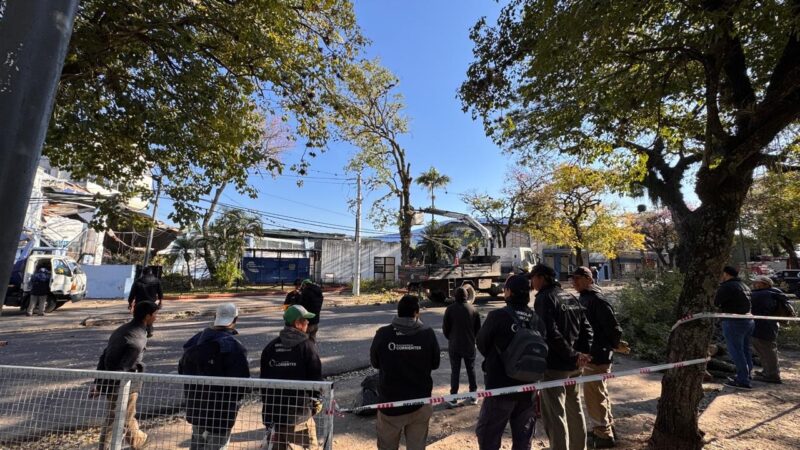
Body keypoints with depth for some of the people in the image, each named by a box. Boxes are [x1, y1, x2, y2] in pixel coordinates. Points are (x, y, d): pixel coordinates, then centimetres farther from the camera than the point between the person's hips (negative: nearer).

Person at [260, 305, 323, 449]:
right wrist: (316, 400, 5)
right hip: (299, 410, -4)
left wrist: (267, 403, 18)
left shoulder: (270, 346, 1)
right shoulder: (307, 346, -15)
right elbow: (315, 377, -12)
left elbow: (264, 378, 7)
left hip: (273, 409, 5)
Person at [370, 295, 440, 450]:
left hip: (389, 403, 0)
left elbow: (375, 363, 1)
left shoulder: (382, 334, -16)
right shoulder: (428, 333, -14)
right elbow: (435, 364, 0)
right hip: (419, 402, 1)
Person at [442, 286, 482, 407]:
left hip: (454, 346, -1)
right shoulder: (473, 309, -5)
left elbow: (445, 328, -7)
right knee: (471, 370, 16)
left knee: (455, 371, 8)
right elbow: (478, 328, 1)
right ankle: (473, 396, 22)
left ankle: (453, 397, 12)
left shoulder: (450, 309, -11)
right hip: (469, 346, 2)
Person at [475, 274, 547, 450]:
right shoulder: (537, 319, -3)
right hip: (528, 388, 5)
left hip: (500, 388, -5)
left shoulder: (497, 316, -18)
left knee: (488, 435, 12)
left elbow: (482, 345, -5)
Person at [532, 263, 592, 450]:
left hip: (554, 365, -9)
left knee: (555, 415, -1)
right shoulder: (570, 297, 10)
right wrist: (582, 353, 3)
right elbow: (586, 327, 9)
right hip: (574, 365, 9)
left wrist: (574, 355, -15)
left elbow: (551, 333, -24)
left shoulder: (544, 298, -14)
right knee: (575, 410, 23)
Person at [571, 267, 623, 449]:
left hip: (596, 356, -10)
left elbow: (615, 329, -20)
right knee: (599, 393, 21)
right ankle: (606, 427, 37)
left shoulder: (598, 300, -20)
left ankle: (603, 435, 15)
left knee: (593, 395, 1)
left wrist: (608, 348, -9)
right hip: (591, 354, 10)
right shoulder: (583, 298, 9)